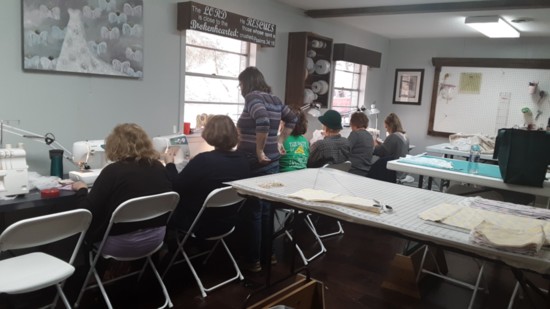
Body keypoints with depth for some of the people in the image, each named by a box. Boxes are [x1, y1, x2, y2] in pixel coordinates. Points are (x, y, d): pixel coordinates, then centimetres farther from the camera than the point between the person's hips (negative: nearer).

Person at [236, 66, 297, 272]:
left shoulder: (252, 97, -12)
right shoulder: (275, 99, 12)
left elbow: (263, 122, -29)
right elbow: (292, 119, 23)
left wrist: (259, 151, -20)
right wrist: (279, 141, 18)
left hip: (254, 164, -8)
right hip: (272, 163, 8)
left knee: (252, 211, 2)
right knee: (266, 209, 16)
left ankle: (253, 260, 12)